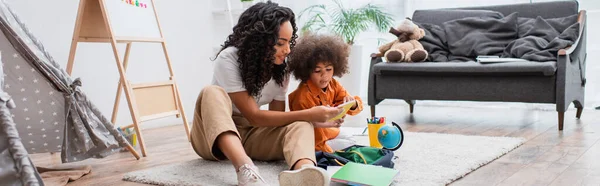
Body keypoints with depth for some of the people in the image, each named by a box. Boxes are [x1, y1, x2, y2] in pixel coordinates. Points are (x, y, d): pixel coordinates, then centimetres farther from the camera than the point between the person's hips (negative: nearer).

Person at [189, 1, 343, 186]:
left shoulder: (281, 69, -4)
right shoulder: (228, 59, -21)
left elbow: (277, 117, -2)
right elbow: (254, 116, -25)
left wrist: (313, 120, -20)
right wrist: (308, 114, -27)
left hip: (249, 136, 4)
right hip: (213, 136, -4)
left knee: (300, 125, -22)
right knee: (213, 93, -34)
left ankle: (304, 170, -59)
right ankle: (245, 169, -57)